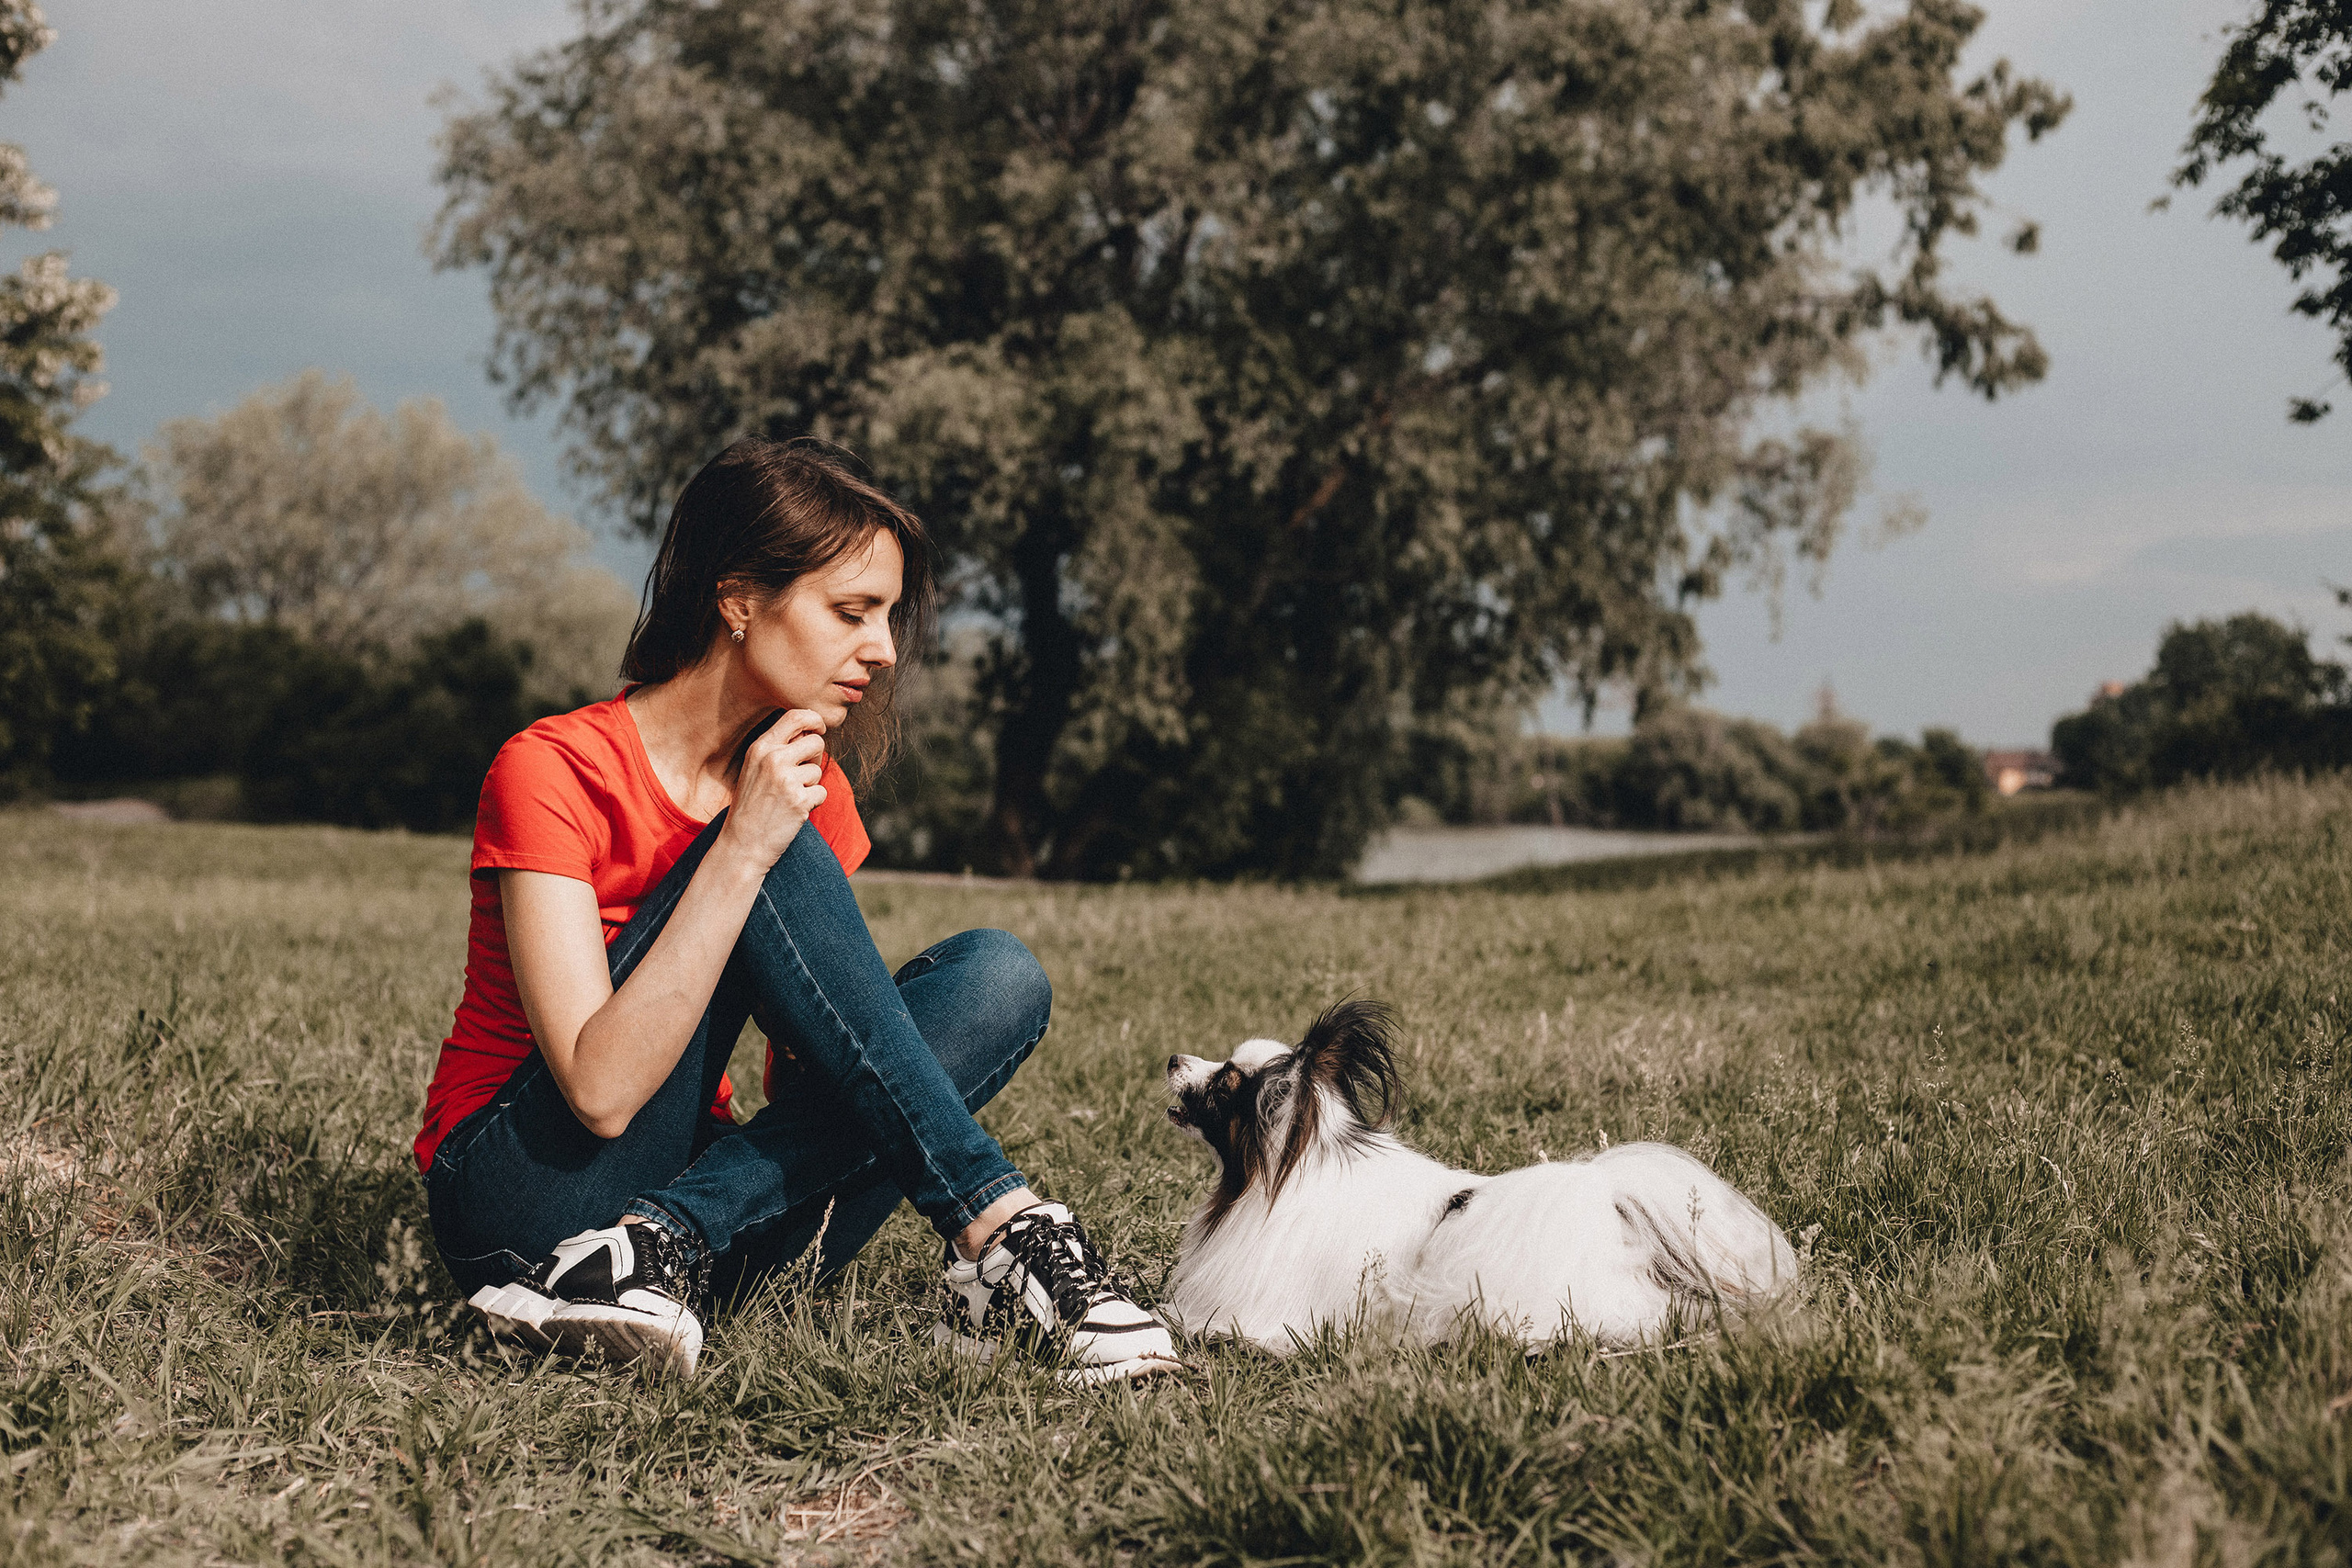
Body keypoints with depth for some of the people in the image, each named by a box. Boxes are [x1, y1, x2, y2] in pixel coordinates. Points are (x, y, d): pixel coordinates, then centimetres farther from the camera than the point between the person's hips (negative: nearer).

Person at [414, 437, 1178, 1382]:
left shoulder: (807, 788, 5)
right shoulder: (553, 773, -15)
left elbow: (807, 1061, 6)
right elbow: (601, 1089, -25)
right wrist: (746, 847, -28)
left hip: (714, 1186, 7)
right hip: (527, 1194, -6)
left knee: (997, 977, -15)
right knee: (784, 862, -24)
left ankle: (671, 1242, -26)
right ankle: (995, 1227, -26)